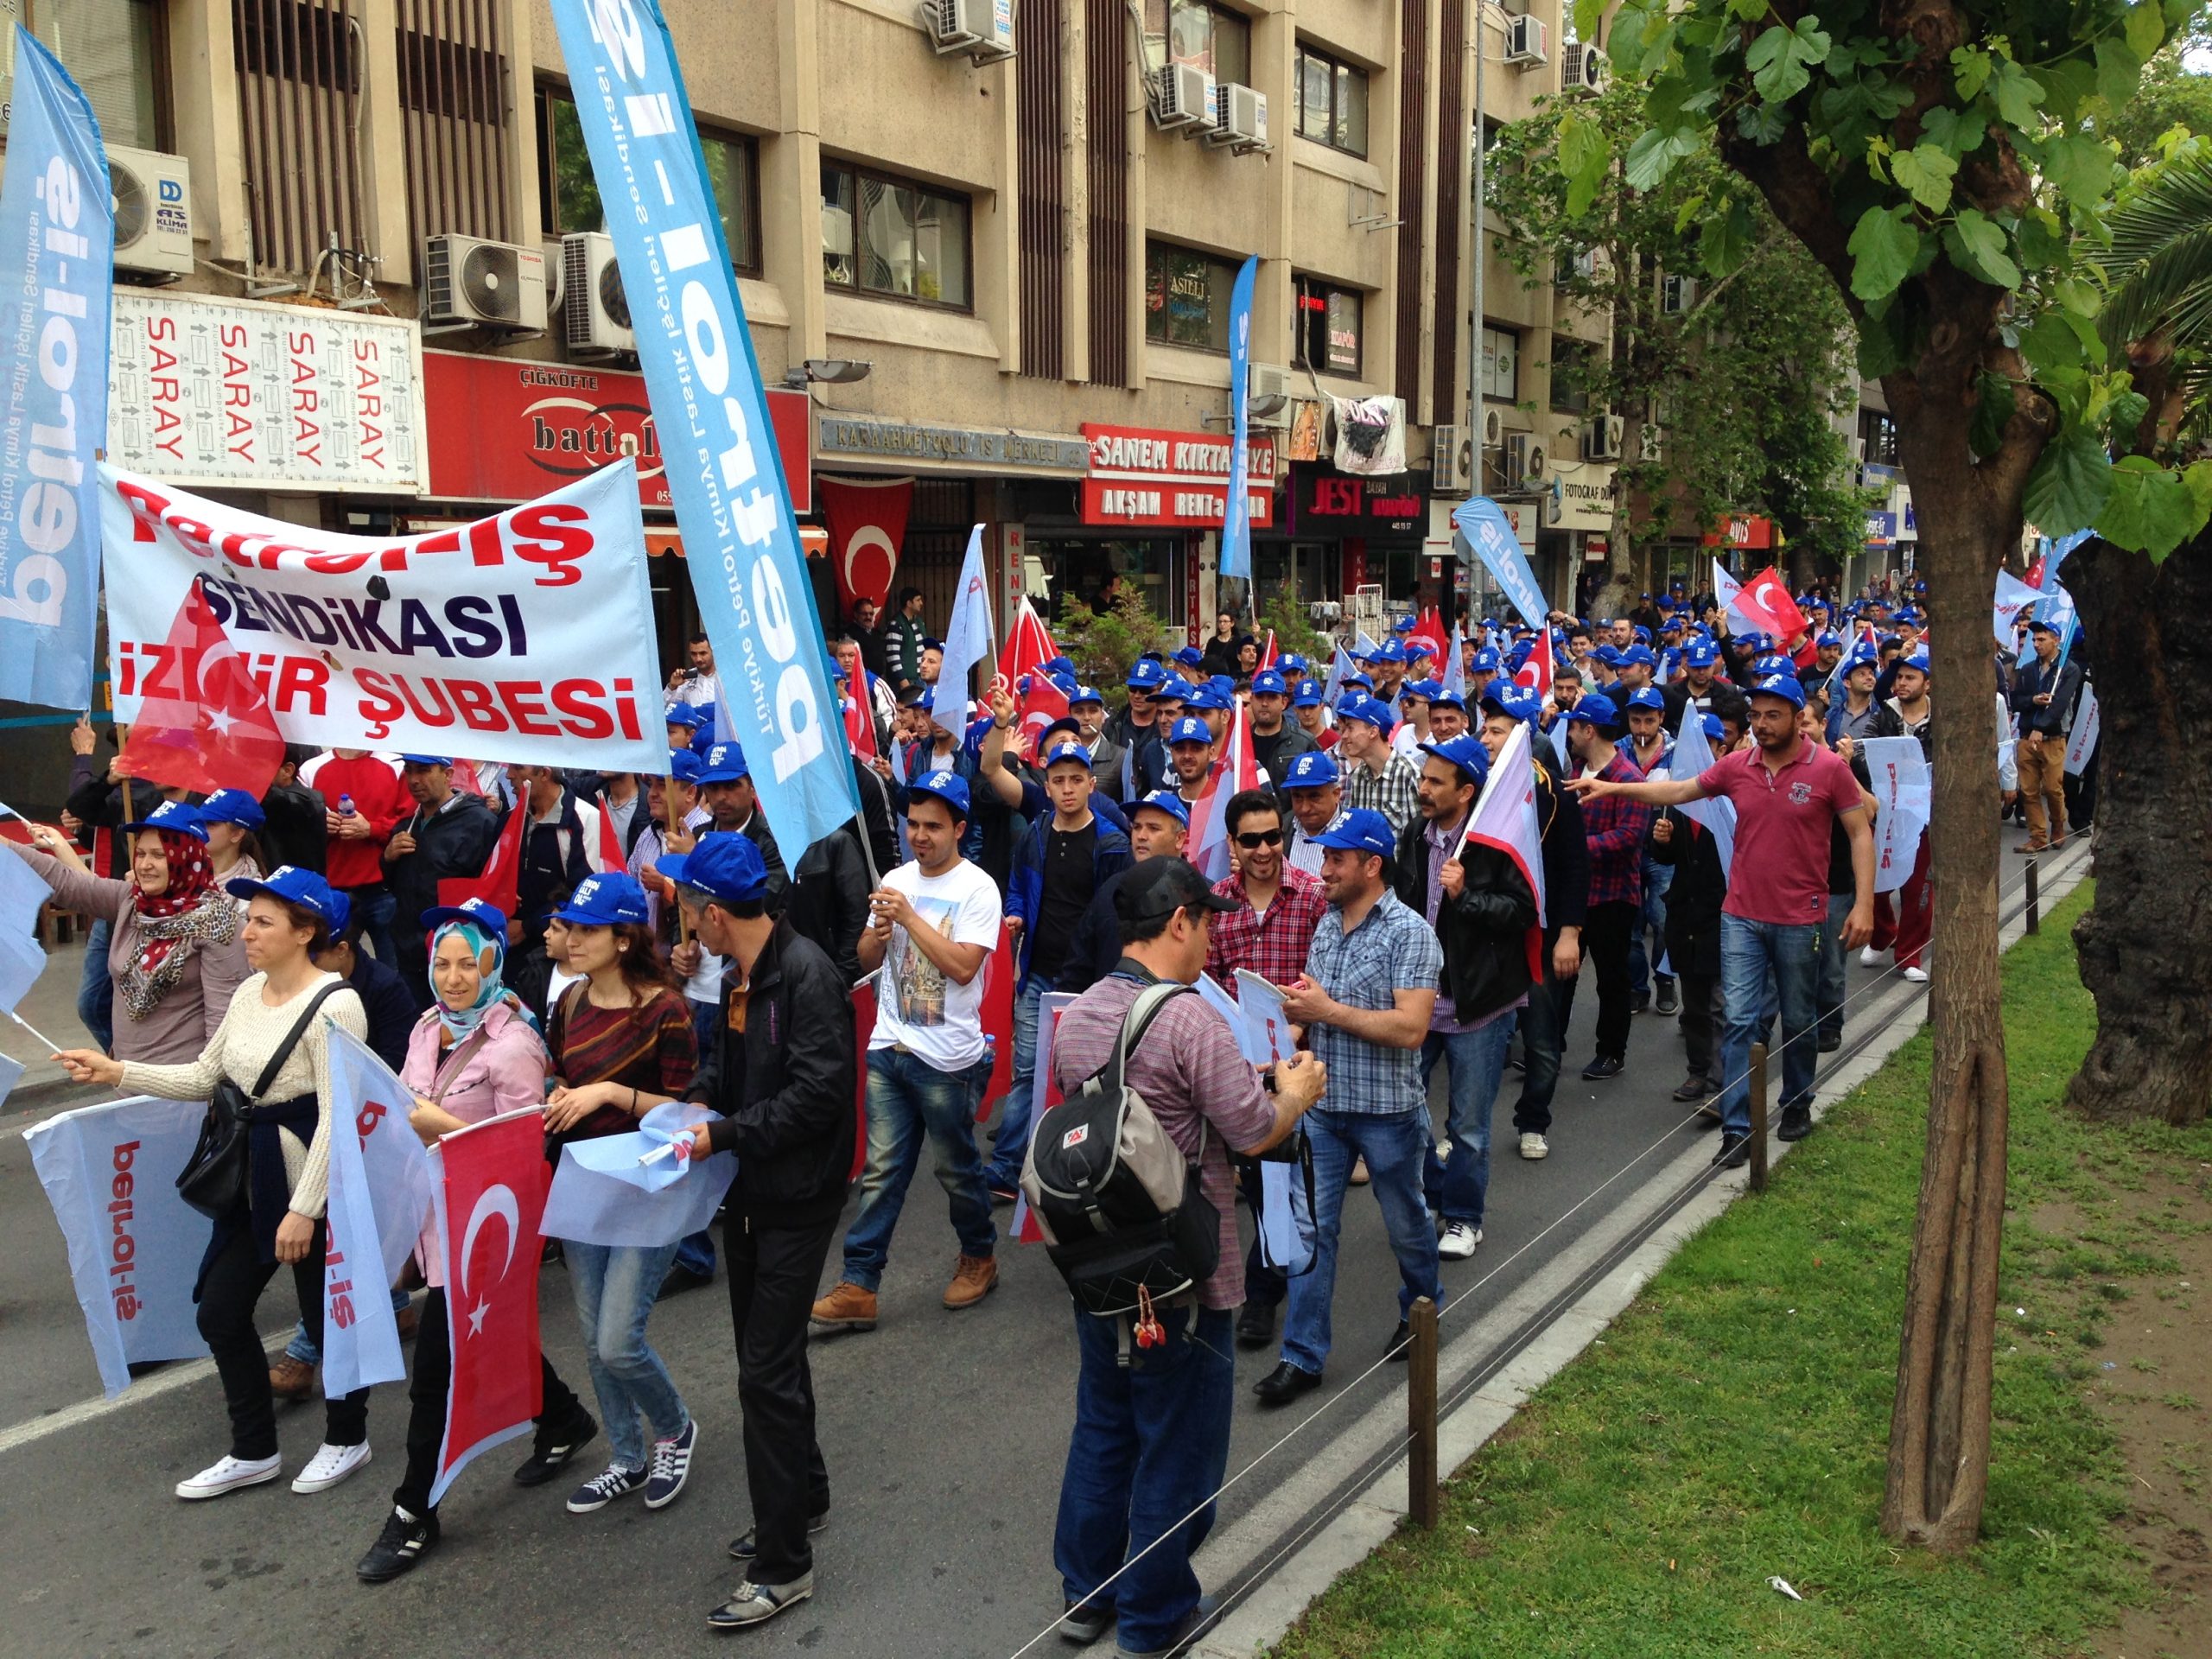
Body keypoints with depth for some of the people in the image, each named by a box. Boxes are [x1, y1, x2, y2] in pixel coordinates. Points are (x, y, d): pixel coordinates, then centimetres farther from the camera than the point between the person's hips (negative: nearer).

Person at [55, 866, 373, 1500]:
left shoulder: (334, 1006, -21)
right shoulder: (249, 992, 5)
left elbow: (337, 1118, -22)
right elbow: (206, 1076, 13)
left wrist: (304, 1210, -23)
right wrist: (117, 1073, 3)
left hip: (313, 1189, -9)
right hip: (253, 1179, 9)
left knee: (326, 1316, 7)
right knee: (220, 1311, 14)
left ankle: (347, 1440, 31)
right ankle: (253, 1452, 31)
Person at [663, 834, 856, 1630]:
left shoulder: (807, 974, -21)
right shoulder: (742, 971, 6)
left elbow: (817, 1095, -25)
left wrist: (724, 1134, -21)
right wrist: (702, 1097, 2)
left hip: (796, 1198, -9)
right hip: (749, 1192, 9)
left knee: (767, 1370, -4)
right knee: (767, 1353, 19)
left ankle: (783, 1565, 8)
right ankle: (804, 1498, 39)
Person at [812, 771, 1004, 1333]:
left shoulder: (977, 889, -10)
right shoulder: (896, 881, 7)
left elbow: (963, 967, -20)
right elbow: (867, 961, 11)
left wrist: (908, 915, -21)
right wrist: (878, 930, -11)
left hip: (947, 1059, -5)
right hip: (888, 1048, 5)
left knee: (956, 1168, 11)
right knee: (881, 1171, 5)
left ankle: (979, 1257, 33)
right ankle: (858, 1286, 7)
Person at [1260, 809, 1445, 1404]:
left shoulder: (1409, 933, -15)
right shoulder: (1326, 926, 7)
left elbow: (1411, 1028, -24)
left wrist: (1327, 1009, -23)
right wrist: (1297, 1009, -6)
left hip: (1388, 1110, -5)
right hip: (1323, 1104, 5)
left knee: (1405, 1222, 15)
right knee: (1311, 1226, 3)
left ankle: (1422, 1313, 41)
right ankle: (1303, 1355, 11)